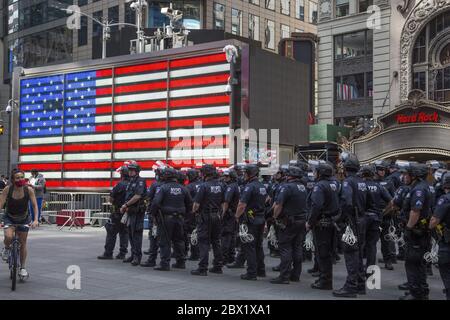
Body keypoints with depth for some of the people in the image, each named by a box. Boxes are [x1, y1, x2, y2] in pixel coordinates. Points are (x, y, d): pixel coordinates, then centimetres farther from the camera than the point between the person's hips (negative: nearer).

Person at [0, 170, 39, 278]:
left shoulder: (29, 190, -19)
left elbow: (35, 205, -16)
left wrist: (36, 220, -28)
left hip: (24, 219, 1)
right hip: (9, 218, -1)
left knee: (23, 243, 6)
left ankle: (23, 268, 23)